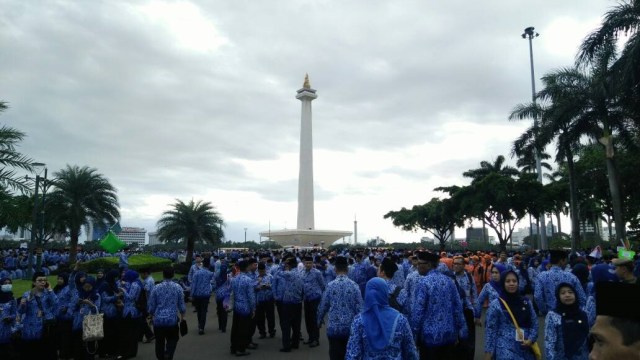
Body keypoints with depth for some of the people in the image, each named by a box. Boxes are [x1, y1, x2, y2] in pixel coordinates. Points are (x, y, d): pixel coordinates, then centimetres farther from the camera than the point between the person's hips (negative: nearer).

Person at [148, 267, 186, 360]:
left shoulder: (156, 288, -3)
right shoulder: (178, 287, -3)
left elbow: (151, 305, 3)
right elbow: (181, 305, 2)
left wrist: (152, 316, 20)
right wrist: (182, 316, 17)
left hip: (158, 320, 1)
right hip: (172, 319, -1)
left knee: (159, 341, 15)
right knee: (172, 339, 15)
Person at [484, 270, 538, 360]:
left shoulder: (526, 302, 5)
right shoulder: (495, 305, -7)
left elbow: (534, 323, 11)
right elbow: (490, 330, -6)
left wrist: (530, 339, -6)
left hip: (526, 349, 4)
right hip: (506, 350, -4)